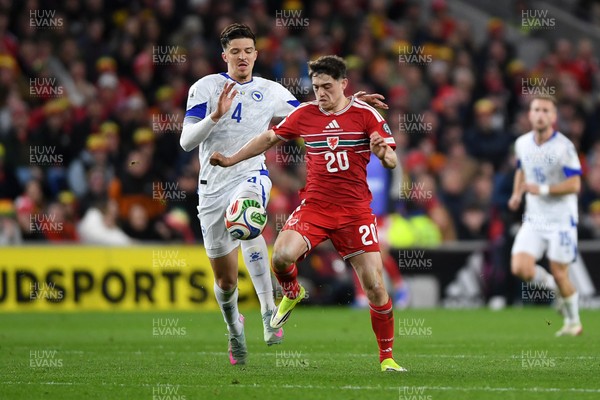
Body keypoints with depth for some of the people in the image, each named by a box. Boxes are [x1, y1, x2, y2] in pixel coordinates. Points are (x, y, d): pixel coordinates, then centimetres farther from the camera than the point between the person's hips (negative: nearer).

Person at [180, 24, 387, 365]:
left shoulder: (271, 92, 7)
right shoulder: (205, 88, -1)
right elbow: (186, 141, -9)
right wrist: (216, 115, -24)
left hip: (251, 177, -1)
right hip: (213, 187, 1)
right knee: (225, 279, 5)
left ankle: (269, 309, -40)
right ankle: (234, 325, 40)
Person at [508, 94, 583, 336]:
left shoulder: (563, 147, -14)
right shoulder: (522, 144, 3)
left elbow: (574, 184, -17)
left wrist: (543, 189, -25)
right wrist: (517, 194, 8)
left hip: (561, 219, -5)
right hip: (534, 219, 5)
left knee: (559, 273, -1)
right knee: (520, 268, -12)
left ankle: (573, 322, 21)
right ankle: (554, 288, 18)